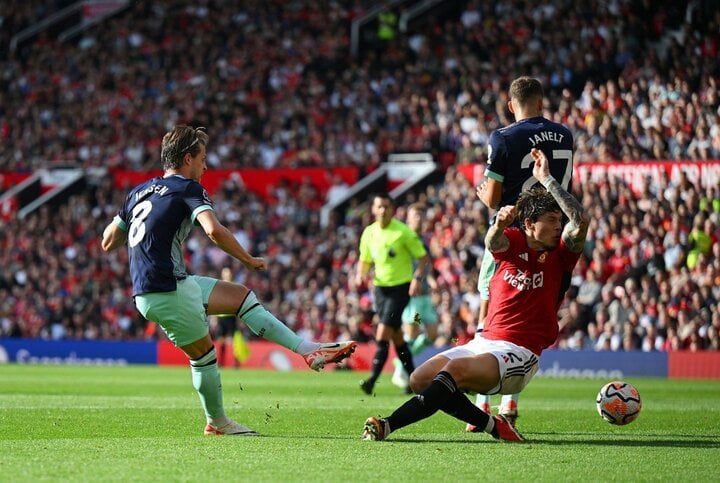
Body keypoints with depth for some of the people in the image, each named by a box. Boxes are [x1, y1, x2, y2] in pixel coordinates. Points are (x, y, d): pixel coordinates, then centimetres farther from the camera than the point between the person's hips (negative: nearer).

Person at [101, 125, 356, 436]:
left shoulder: (139, 191, 15)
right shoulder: (187, 188, -8)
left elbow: (108, 243, 18)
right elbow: (214, 230, -26)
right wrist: (248, 260, -11)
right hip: (166, 292, -9)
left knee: (241, 296, 13)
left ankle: (309, 350, 9)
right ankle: (217, 423, 26)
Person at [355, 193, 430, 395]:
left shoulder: (403, 231, -10)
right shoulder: (369, 233, 5)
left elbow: (422, 257, -6)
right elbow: (365, 260, 17)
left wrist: (417, 278, -20)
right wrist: (360, 274, -4)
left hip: (401, 287, -6)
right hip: (380, 287, 6)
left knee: (382, 333, -15)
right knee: (395, 335, 10)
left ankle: (372, 379, -18)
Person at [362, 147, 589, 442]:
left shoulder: (559, 253, 0)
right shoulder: (512, 242, 5)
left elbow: (581, 221, -17)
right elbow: (493, 242, -19)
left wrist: (547, 179, -16)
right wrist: (499, 225, -43)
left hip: (519, 352, -5)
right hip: (484, 341, 5)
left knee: (455, 370, -31)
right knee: (420, 379, -10)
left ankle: (387, 426, -37)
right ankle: (491, 425, -6)